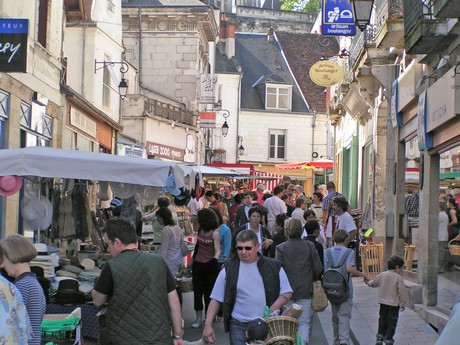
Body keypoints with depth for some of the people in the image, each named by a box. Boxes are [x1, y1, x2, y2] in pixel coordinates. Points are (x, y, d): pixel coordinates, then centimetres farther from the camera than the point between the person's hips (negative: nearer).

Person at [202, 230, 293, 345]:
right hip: (239, 327, 0)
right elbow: (216, 299, 4)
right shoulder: (229, 269, 2)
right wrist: (208, 325, -3)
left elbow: (286, 292, 5)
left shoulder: (273, 267, 3)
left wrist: (272, 311, -11)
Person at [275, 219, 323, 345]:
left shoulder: (281, 248, -8)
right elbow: (318, 269, -1)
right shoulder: (309, 246, -3)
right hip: (305, 290, 0)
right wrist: (312, 279, 18)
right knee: (304, 321, 2)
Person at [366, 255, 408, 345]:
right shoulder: (398, 277, -13)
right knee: (391, 322, 3)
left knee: (382, 320, 17)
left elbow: (374, 283, 20)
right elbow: (402, 291, -13)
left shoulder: (382, 275, 3)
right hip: (394, 304, -5)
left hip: (383, 302, 5)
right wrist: (403, 303, -2)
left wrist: (368, 282, 42)